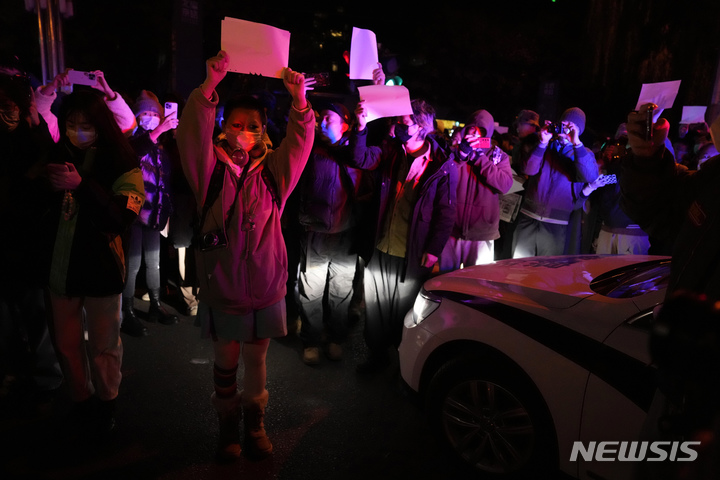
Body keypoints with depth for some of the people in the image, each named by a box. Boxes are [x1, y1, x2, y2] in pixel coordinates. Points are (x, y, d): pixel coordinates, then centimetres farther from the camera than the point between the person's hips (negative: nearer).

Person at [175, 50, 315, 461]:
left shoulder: (273, 171, 2)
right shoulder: (211, 170, -2)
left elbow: (300, 142, -8)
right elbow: (193, 133, -17)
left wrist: (299, 100, -23)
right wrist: (211, 84, -28)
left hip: (265, 288, 1)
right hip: (221, 287, -1)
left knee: (256, 359, 16)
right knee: (226, 361, 15)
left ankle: (255, 422, 36)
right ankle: (228, 424, 35)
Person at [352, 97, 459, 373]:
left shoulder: (443, 166, -10)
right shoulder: (391, 151, 3)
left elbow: (446, 213, -9)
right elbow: (362, 158, -9)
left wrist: (434, 250, -11)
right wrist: (361, 127, -22)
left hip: (413, 256, -4)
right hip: (380, 249, 4)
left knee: (404, 310, 12)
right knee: (375, 305, 15)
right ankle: (377, 354, 36)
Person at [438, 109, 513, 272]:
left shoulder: (499, 156, 6)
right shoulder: (456, 152, 8)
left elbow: (505, 185, -12)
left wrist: (479, 158, -14)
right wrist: (461, 155, -15)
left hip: (481, 233, -1)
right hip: (452, 229, 1)